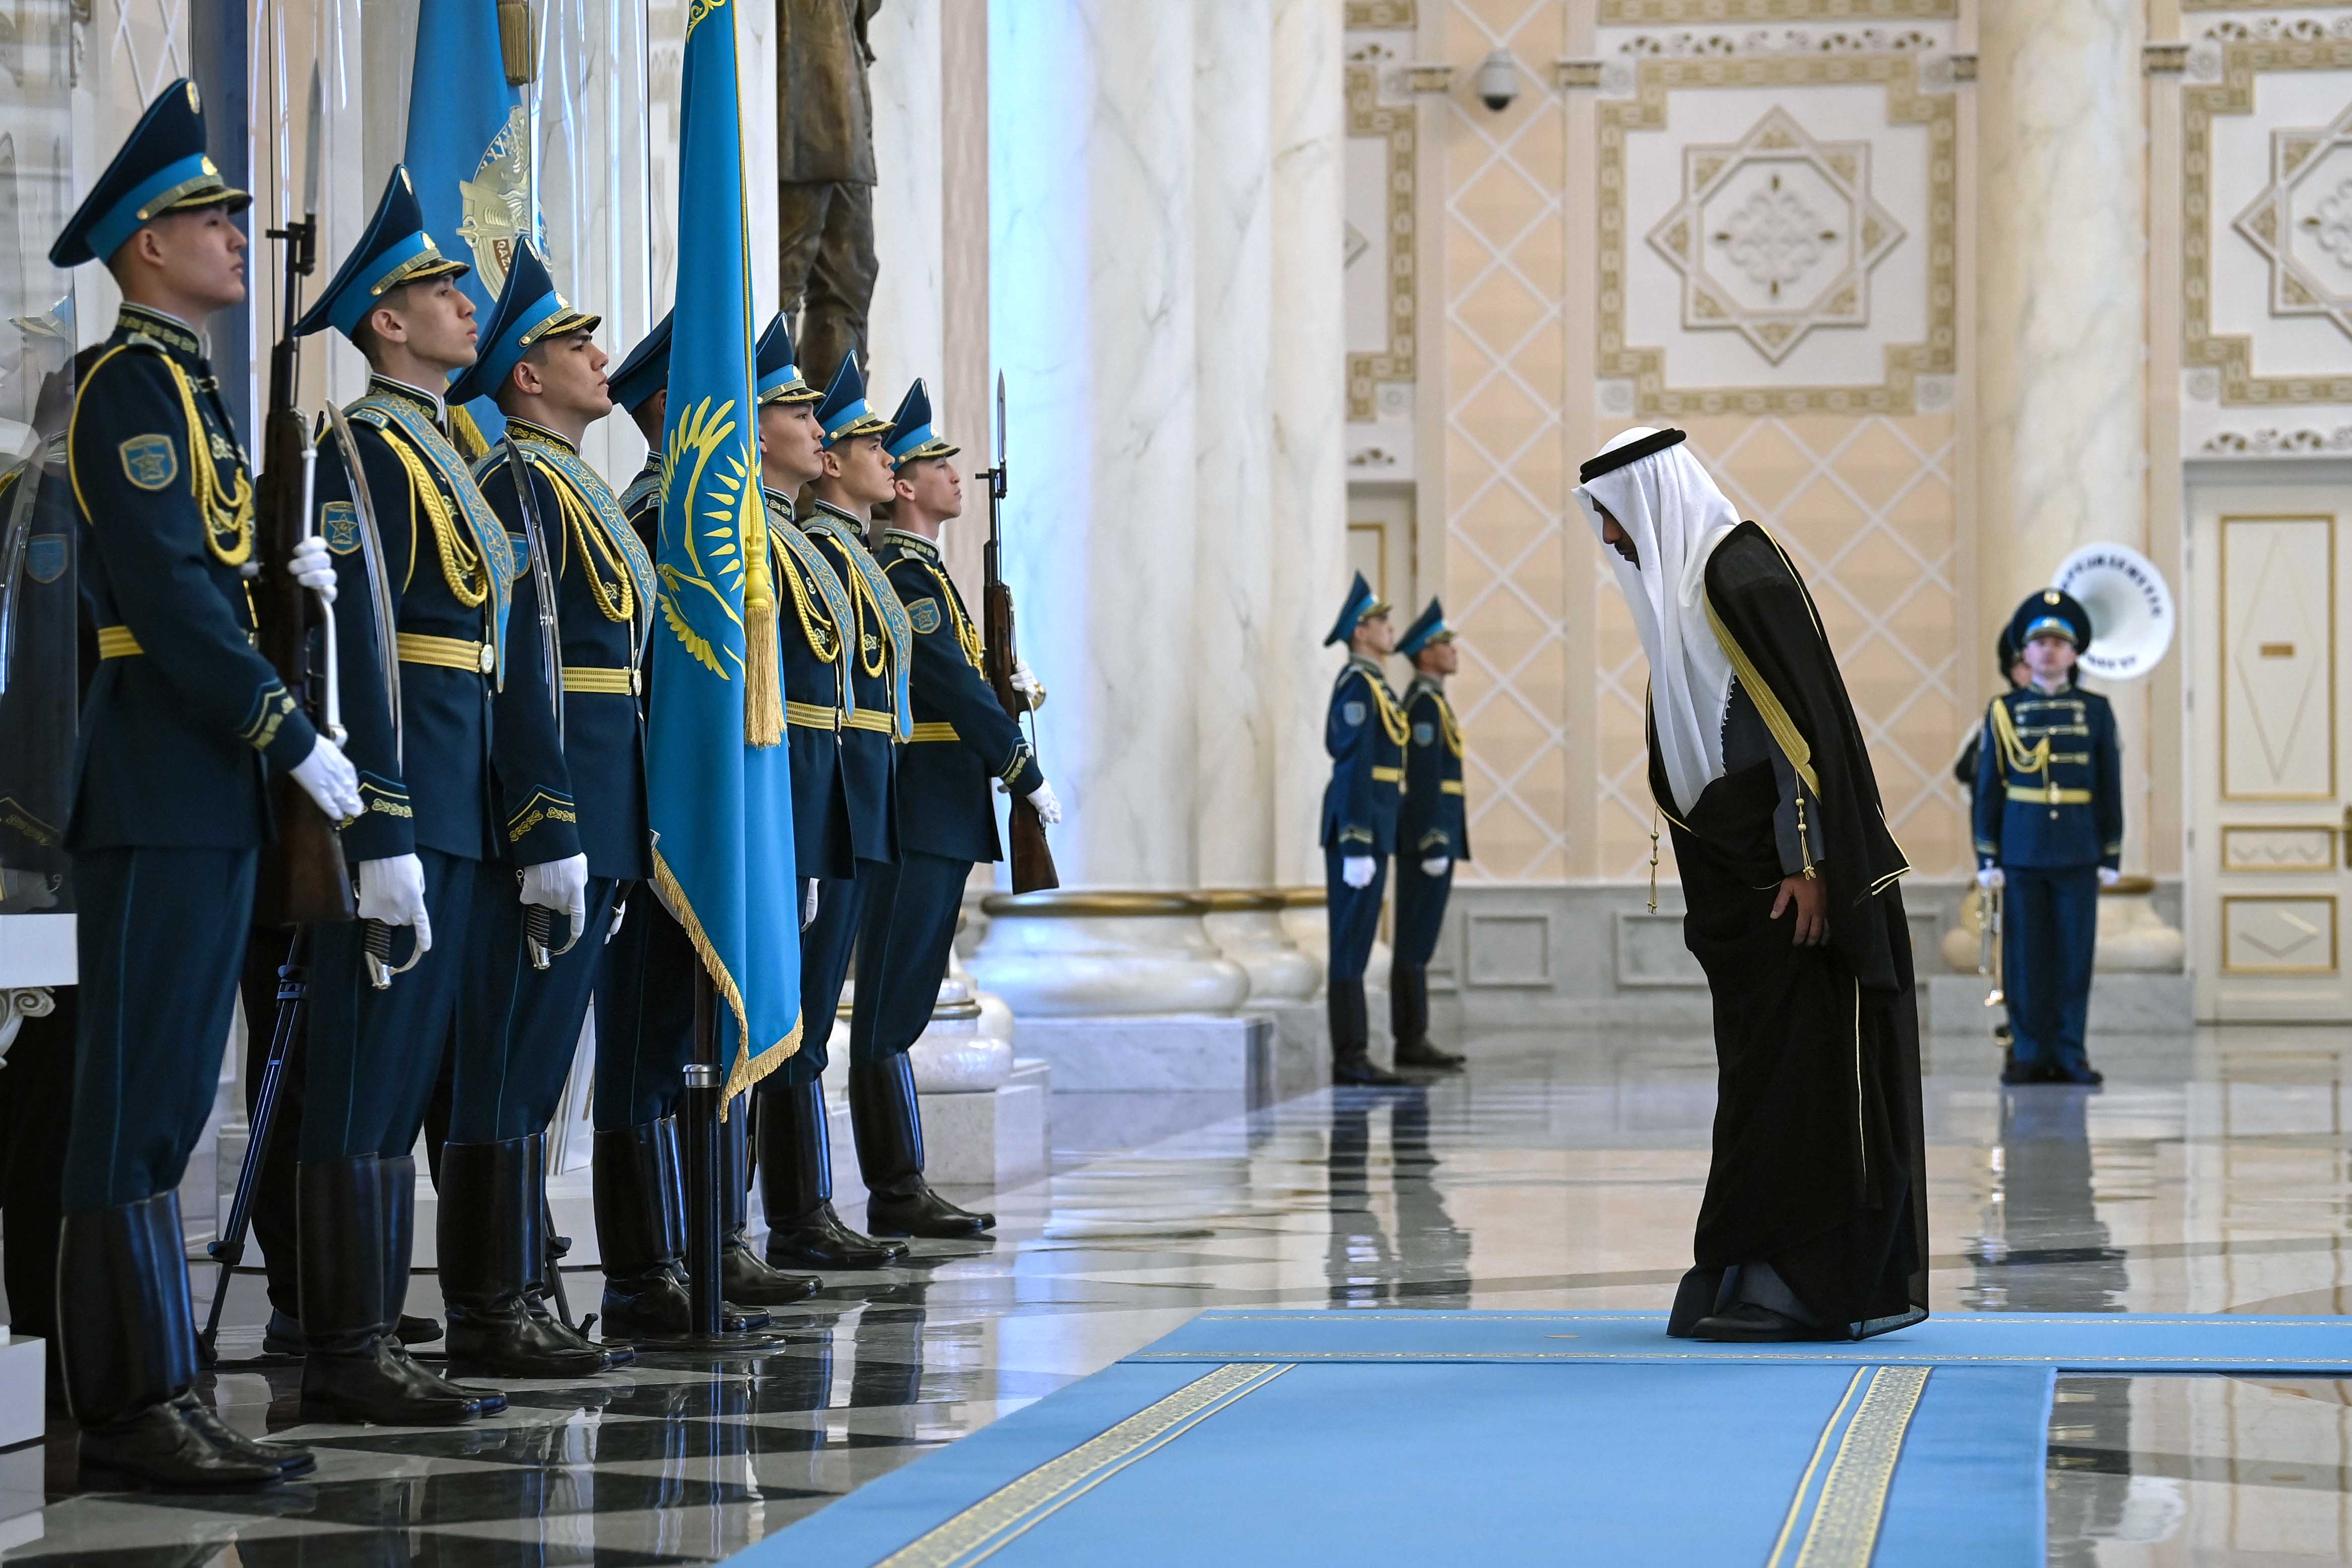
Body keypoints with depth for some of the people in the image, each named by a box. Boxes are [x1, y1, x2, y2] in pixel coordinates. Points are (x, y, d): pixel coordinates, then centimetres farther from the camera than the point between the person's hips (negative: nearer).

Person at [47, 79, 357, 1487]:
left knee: (170, 1099, 10)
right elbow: (165, 592, -19)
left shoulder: (192, 386, 20)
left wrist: (287, 572, 1)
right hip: (163, 788, -10)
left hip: (213, 791, 10)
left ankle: (154, 1391, 15)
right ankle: (137, 1410, -6)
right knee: (141, 1097, -7)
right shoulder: (132, 380, -10)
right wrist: (292, 737, -18)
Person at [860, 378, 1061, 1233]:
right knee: (892, 1008, -8)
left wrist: (1010, 689, 4)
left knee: (900, 1005, 10)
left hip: (937, 818, 10)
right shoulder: (901, 575, -12)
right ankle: (898, 1193, -7)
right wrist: (1029, 777, -11)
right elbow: (954, 689, -17)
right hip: (919, 816, -10)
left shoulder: (920, 572, 20)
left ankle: (900, 1188, 12)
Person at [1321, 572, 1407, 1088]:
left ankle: (1351, 1055, 11)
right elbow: (1355, 769, -19)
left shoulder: (1365, 685, 19)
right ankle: (1351, 1058, -8)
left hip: (1361, 829, 11)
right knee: (1353, 941, -9)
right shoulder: (1359, 684, -15)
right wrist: (1358, 848, -23)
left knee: (1355, 941, 9)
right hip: (1360, 827, -11)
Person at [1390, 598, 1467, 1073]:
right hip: (1429, 832, -11)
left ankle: (1411, 1042, 9)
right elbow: (1425, 780, -19)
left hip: (1422, 835, 11)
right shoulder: (1426, 702, -14)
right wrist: (1435, 845, -21)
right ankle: (1414, 1042, -9)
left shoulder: (1423, 704, 19)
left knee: (1416, 940, 8)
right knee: (1417, 940, -9)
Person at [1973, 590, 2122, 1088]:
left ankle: (2070, 1056, 6)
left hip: (2079, 854, 0)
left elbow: (2110, 789, 6)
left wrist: (2111, 857, 2)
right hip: (2022, 853, 0)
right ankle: (2030, 1055, 7)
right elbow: (1988, 788, 3)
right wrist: (1988, 857, -1)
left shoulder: (2096, 711, 5)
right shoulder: (2004, 711, 4)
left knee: (2075, 954, 1)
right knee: (2025, 957, 1)